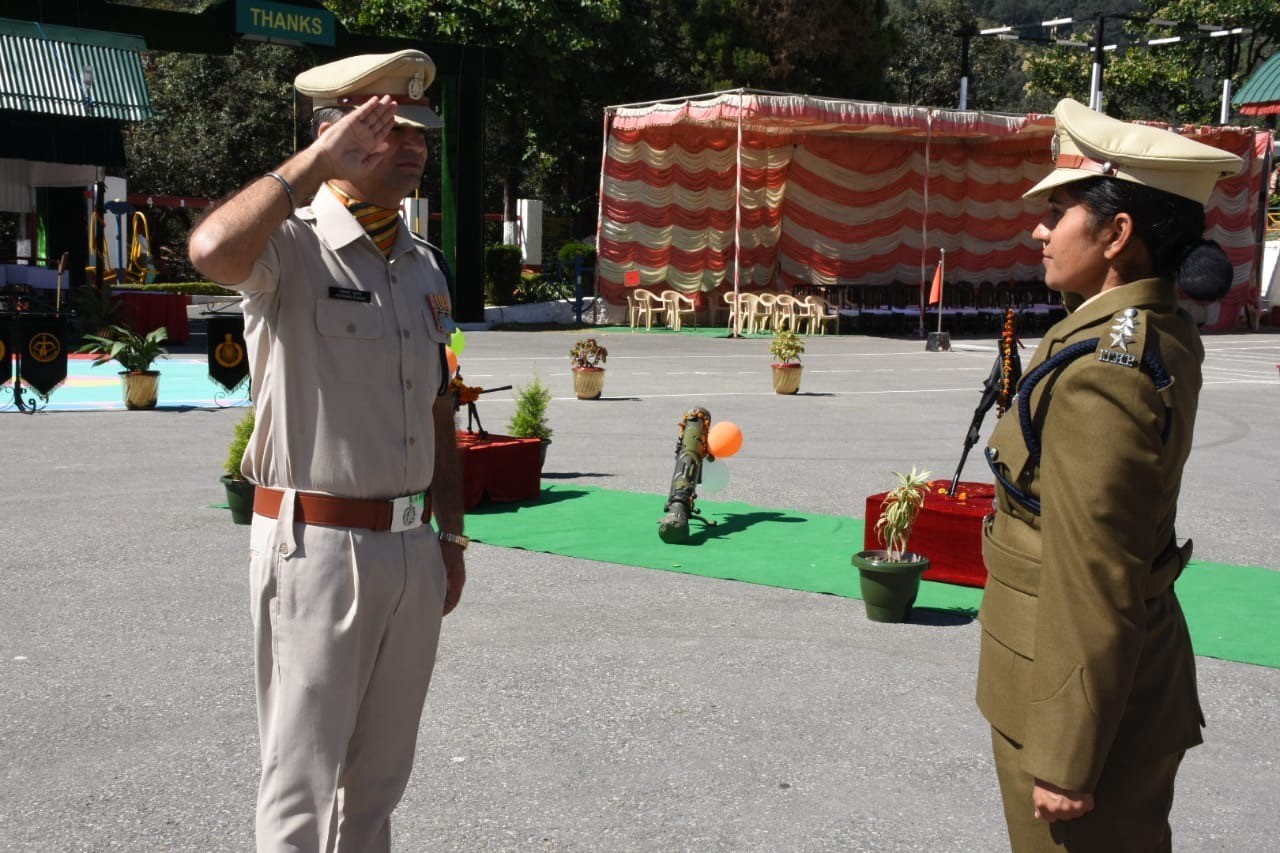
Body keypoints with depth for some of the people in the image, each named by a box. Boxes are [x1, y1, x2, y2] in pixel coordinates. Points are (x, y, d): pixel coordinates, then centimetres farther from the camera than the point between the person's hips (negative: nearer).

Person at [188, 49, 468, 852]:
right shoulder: (291, 248, -9)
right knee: (303, 780, 3)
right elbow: (212, 250, -34)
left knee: (380, 774, 18)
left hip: (412, 546, 7)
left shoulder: (425, 264, 12)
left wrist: (451, 534, 17)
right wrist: (317, 161, -24)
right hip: (318, 543, -7)